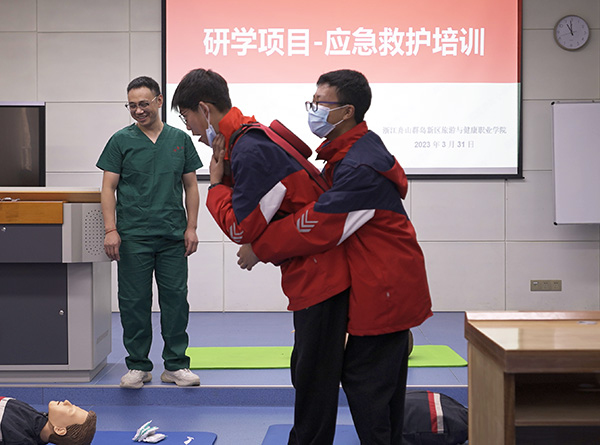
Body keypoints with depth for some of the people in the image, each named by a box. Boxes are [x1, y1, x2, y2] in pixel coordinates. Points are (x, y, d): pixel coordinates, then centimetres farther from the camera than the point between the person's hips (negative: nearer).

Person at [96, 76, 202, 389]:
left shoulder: (179, 139, 9)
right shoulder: (121, 140, 3)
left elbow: (191, 186, 12)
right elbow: (108, 187, 1)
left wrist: (191, 227, 3)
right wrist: (110, 230, -8)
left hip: (173, 236, 2)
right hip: (133, 236, -2)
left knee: (176, 298, 3)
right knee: (134, 301, 2)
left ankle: (175, 365, 14)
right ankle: (138, 366, 15)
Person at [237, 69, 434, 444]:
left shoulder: (360, 166, -23)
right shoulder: (359, 148, 12)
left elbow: (318, 226, -24)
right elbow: (330, 208, 15)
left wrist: (260, 250, -12)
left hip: (384, 290, -10)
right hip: (391, 285, 10)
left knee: (365, 384, -5)